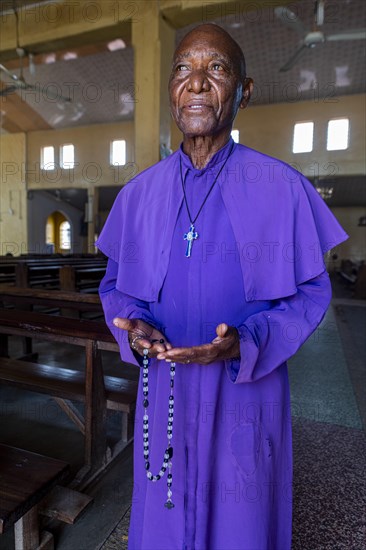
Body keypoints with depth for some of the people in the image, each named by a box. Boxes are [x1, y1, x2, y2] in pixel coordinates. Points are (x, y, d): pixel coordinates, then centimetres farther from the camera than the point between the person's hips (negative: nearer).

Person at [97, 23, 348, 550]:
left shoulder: (281, 188, -9)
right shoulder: (140, 193, 0)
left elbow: (311, 291, -4)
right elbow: (115, 284, 8)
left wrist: (245, 343, -20)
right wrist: (134, 328, -14)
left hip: (247, 391, -2)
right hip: (164, 390, 3)